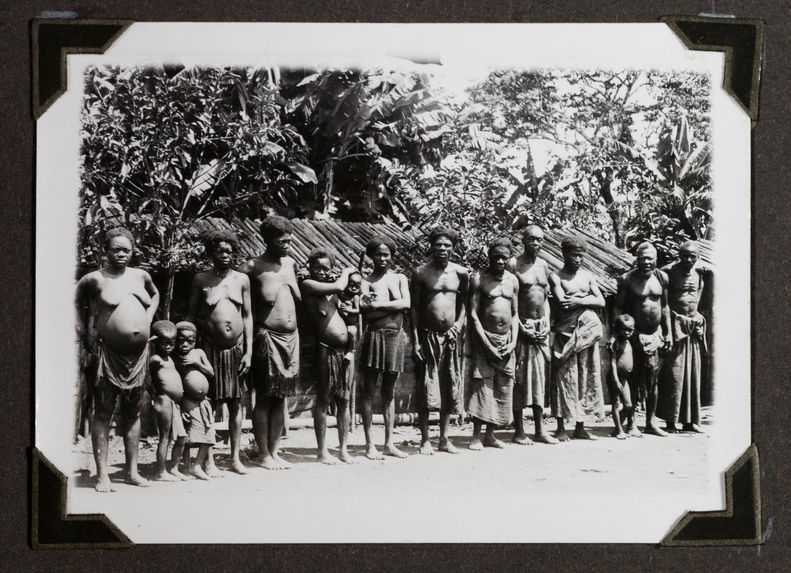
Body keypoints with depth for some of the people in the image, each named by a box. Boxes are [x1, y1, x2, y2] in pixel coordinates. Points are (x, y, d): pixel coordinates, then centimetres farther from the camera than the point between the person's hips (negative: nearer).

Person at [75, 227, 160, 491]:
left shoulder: (141, 276, 10)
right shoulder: (94, 279, -4)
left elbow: (155, 294, 29)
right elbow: (75, 301, 8)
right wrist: (83, 331, 1)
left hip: (138, 353, 5)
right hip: (108, 353, -5)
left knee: (133, 412, 11)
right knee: (103, 413, -1)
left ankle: (132, 471, 19)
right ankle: (102, 475, 2)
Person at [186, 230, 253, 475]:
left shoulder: (242, 279, 7)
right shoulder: (201, 280, 1)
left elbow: (247, 316, 8)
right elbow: (191, 316, 4)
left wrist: (248, 351, 3)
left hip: (236, 347, 2)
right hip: (211, 348, -2)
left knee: (236, 402, 6)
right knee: (208, 402, -1)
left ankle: (235, 458, 14)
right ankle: (209, 460, 5)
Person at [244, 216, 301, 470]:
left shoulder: (291, 264, 10)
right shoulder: (254, 267, -9)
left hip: (291, 337, 6)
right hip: (268, 337, -6)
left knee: (281, 397, 10)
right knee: (264, 398, 0)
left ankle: (274, 451, 17)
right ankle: (263, 455, 7)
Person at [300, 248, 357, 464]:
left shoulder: (331, 289, 14)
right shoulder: (308, 284, -6)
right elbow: (339, 286, -16)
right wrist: (346, 272, 2)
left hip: (345, 350, 6)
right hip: (326, 349, -6)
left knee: (344, 400, 9)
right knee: (323, 401, 1)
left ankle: (343, 449, 15)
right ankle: (322, 451, 8)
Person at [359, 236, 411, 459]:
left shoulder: (400, 279, 11)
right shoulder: (366, 281, 1)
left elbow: (406, 303, -6)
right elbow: (365, 311, -14)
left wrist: (379, 304, -13)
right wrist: (393, 307, -17)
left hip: (396, 337, 3)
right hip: (374, 336, -3)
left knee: (389, 392, 10)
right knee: (369, 391, 0)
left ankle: (389, 443, 15)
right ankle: (369, 444, 3)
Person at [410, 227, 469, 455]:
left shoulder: (461, 273, 5)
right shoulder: (421, 273, -2)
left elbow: (464, 303, 14)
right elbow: (414, 308, -2)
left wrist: (459, 324, -4)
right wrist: (415, 340, -8)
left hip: (451, 336, 3)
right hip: (428, 335, -3)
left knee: (450, 388, 6)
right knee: (425, 389, -2)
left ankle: (444, 439, 16)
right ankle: (425, 440, 6)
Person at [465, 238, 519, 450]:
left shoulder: (513, 281, 10)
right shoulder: (479, 279, -5)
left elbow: (515, 314, 13)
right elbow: (473, 314, -9)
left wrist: (513, 342, 0)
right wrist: (486, 343, -16)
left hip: (506, 340, 5)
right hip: (484, 338, -5)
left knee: (503, 388, 4)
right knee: (481, 385, -7)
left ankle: (490, 435, 12)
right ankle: (476, 436, -2)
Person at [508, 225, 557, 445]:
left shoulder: (543, 265, 13)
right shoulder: (513, 265, -6)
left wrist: (546, 324, 3)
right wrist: (521, 327, -14)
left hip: (541, 328, 6)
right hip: (521, 326, -6)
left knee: (540, 376, 7)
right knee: (519, 378, -3)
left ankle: (540, 429, 12)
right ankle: (519, 431, 2)